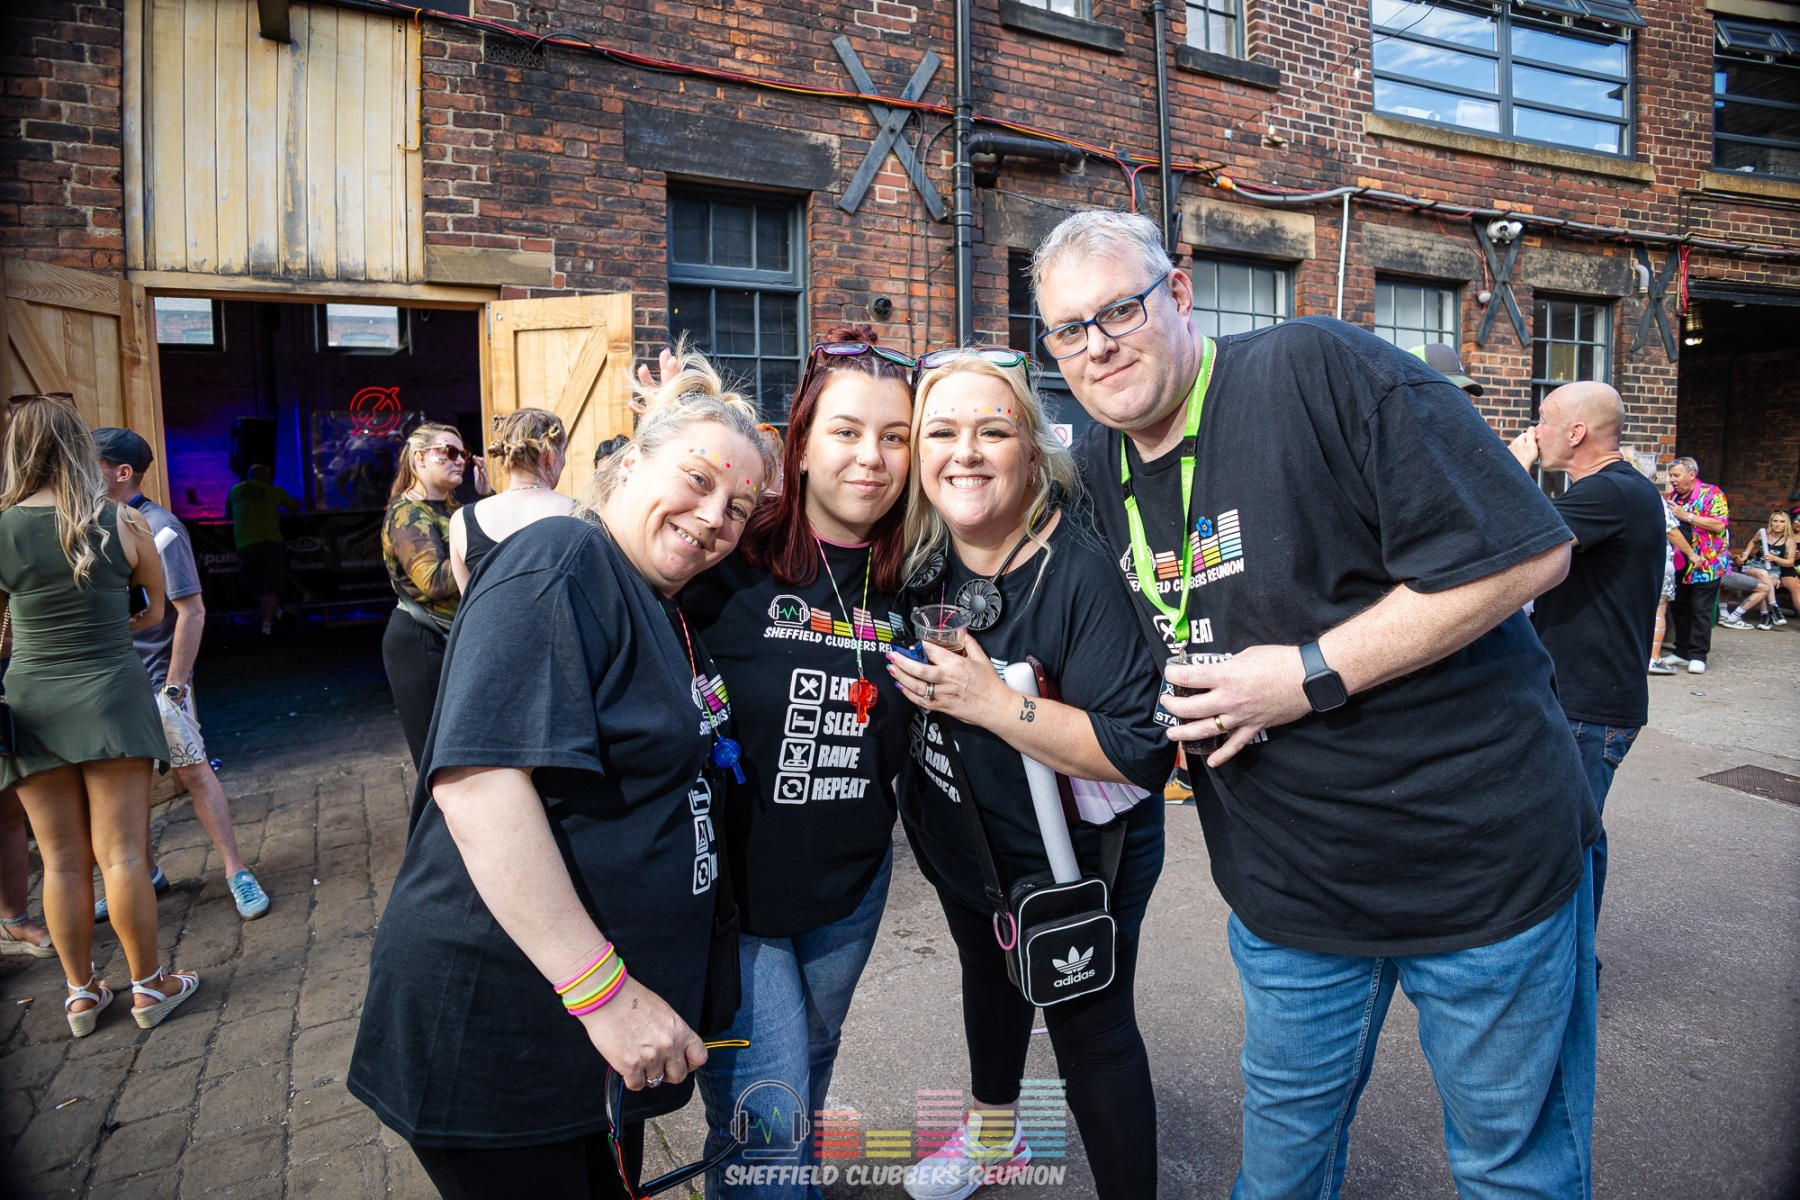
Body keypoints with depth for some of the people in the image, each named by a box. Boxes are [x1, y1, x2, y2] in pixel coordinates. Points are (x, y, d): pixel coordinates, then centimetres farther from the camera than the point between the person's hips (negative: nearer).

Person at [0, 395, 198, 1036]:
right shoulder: (123, 522, -7)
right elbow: (156, 610, 7)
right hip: (110, 695, -1)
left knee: (62, 861, 11)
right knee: (122, 854, 4)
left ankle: (81, 994, 22)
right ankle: (149, 986, 14)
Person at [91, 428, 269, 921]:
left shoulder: (158, 529, -14)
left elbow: (192, 611, -14)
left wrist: (174, 687, -15)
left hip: (153, 681, -6)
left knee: (193, 772, -1)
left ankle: (236, 872, 8)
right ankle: (145, 873, 27)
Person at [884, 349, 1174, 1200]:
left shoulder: (1083, 571, -31)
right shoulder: (923, 555, -11)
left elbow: (1144, 749, -35)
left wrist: (992, 701, -36)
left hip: (1073, 860, -7)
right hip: (961, 841, 8)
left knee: (1091, 1035, 10)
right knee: (986, 972, 29)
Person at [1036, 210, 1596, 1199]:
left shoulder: (1319, 367, -18)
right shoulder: (1098, 466, 2)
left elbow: (1526, 553, -21)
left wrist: (1310, 676, -22)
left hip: (1479, 852, -4)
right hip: (1286, 886, 5)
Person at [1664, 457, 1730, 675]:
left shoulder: (1711, 494, -8)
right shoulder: (1673, 496, 12)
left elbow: (1720, 525, -19)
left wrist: (1686, 516, -19)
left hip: (1705, 565, -7)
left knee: (1700, 612, -4)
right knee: (1679, 609, 10)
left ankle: (1698, 656, 1)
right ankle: (1682, 652, 18)